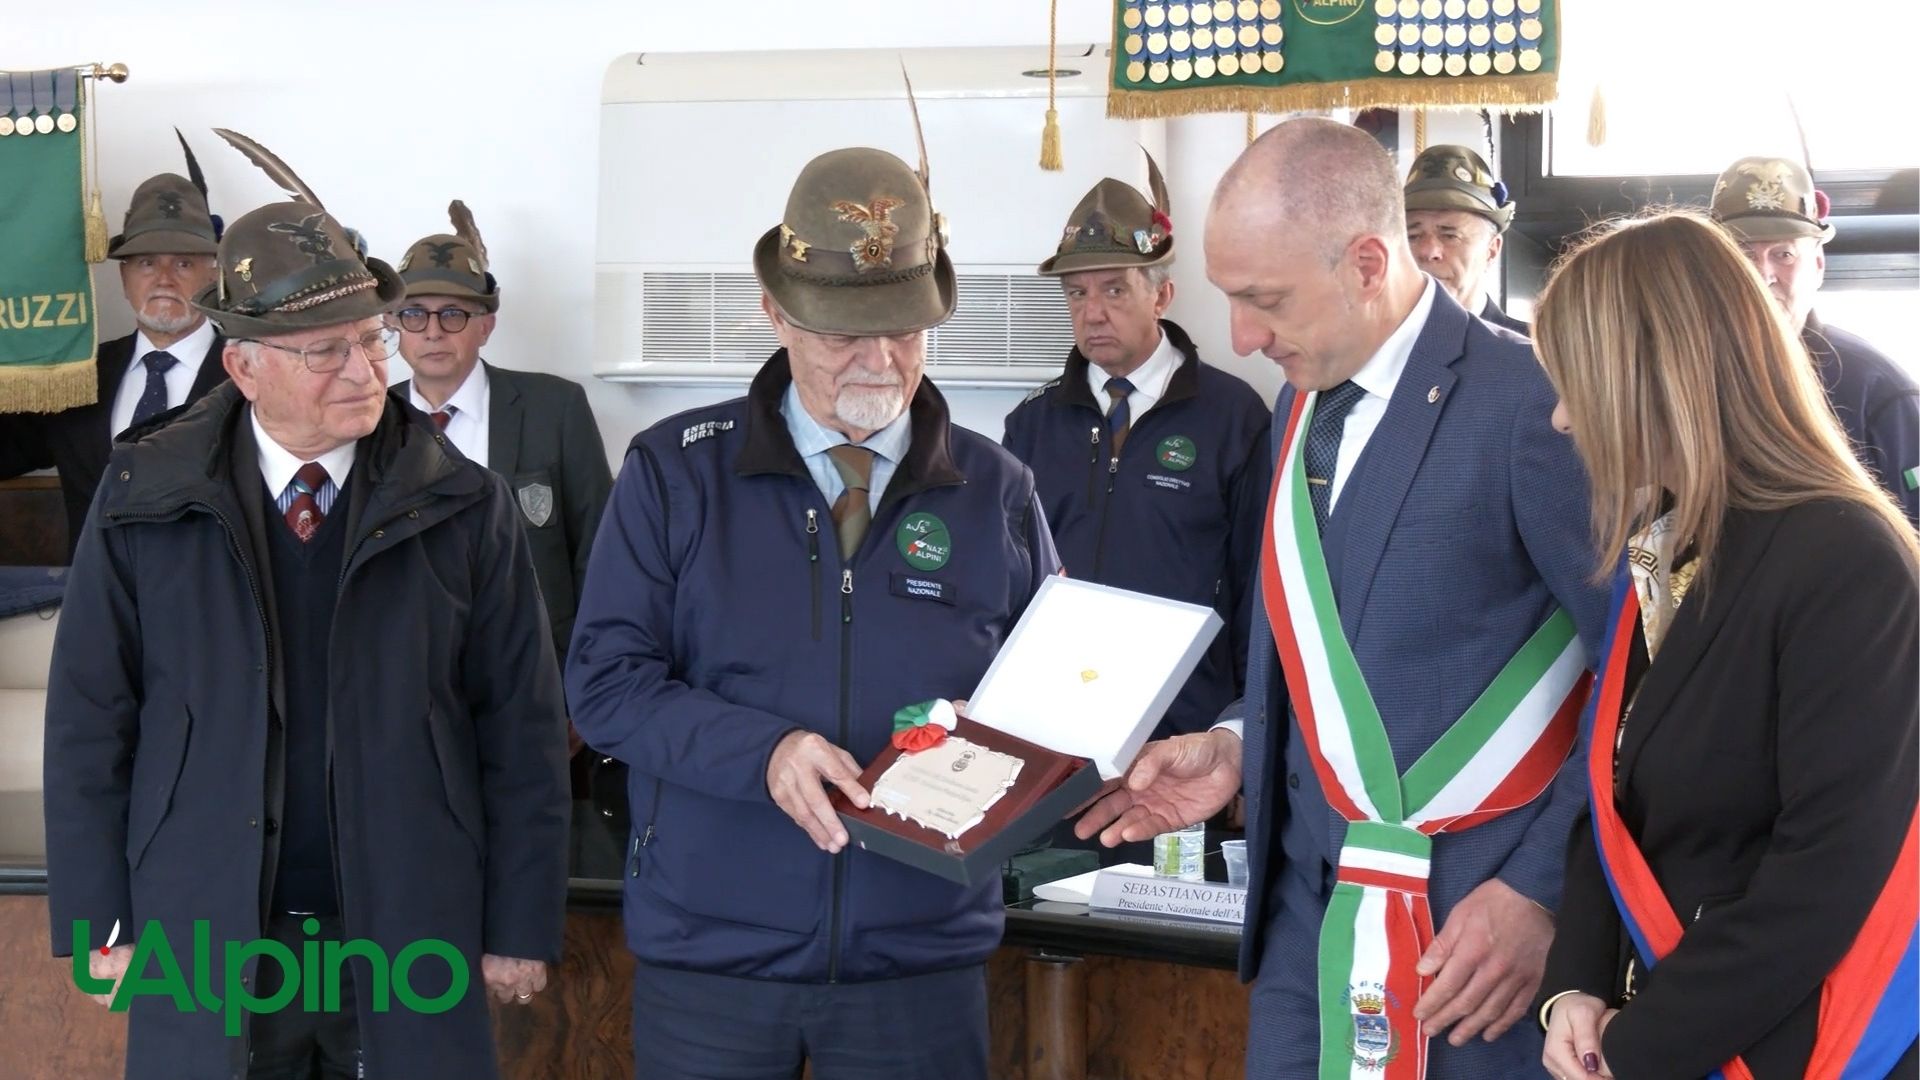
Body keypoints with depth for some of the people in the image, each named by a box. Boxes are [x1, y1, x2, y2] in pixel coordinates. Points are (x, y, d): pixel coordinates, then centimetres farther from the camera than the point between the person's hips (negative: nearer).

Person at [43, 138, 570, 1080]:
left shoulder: (463, 507, -3)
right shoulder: (144, 503, -2)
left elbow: (522, 730, -1)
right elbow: (90, 721, 2)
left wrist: (522, 930, -1)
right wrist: (98, 921, 0)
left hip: (410, 937, 0)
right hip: (205, 946, 0)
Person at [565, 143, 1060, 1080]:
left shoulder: (996, 492, 4)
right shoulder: (675, 471, -1)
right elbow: (606, 683, -5)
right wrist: (764, 751, -21)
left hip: (920, 967, 1)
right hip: (707, 962, -1)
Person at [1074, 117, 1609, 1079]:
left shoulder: (1529, 404, -15)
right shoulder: (1302, 406, 11)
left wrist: (1539, 892, -17)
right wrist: (1237, 745, 6)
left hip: (1478, 925, -7)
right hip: (1310, 904, 7)